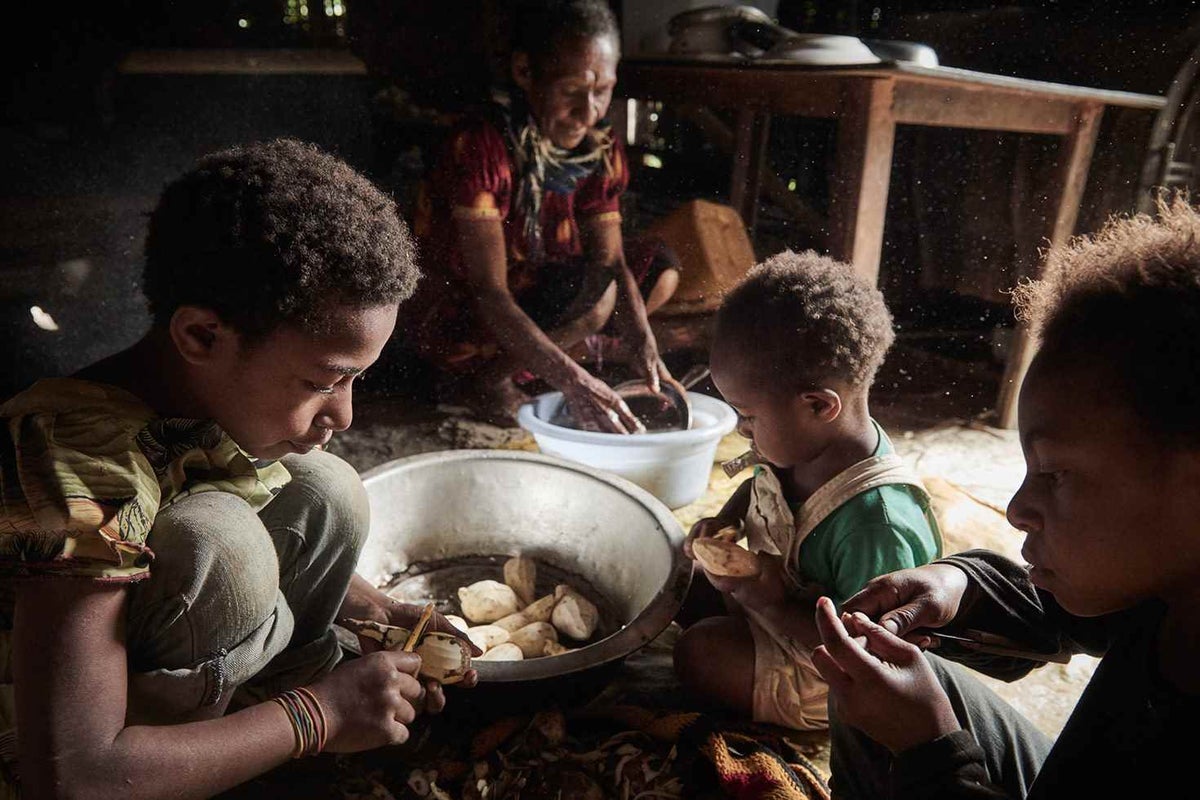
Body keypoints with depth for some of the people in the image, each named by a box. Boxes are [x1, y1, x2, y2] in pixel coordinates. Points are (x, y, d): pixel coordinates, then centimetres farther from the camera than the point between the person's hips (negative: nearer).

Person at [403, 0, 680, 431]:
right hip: (453, 318, -7)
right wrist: (571, 380, -43)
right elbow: (490, 295, -32)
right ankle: (477, 382, -9)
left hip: (535, 297, 7)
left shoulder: (602, 147, -7)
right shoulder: (481, 147, -28)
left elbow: (612, 261, -11)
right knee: (592, 294, -29)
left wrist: (640, 341, -30)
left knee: (660, 264, 1)